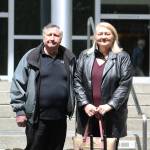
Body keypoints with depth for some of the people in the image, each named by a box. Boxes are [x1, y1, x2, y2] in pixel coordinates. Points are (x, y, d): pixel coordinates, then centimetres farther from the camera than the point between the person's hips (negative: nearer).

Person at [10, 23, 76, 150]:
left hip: (60, 119, 3)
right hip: (37, 118, -3)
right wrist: (19, 110, -6)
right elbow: (18, 84, -2)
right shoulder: (31, 57, -2)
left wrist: (72, 107, 12)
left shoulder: (69, 58, 8)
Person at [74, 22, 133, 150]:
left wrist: (110, 105, -14)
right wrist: (85, 104, -7)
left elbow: (125, 85, -5)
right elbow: (77, 81, 5)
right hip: (88, 114, 2)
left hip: (112, 116, -2)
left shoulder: (122, 57, 2)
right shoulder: (85, 56, 10)